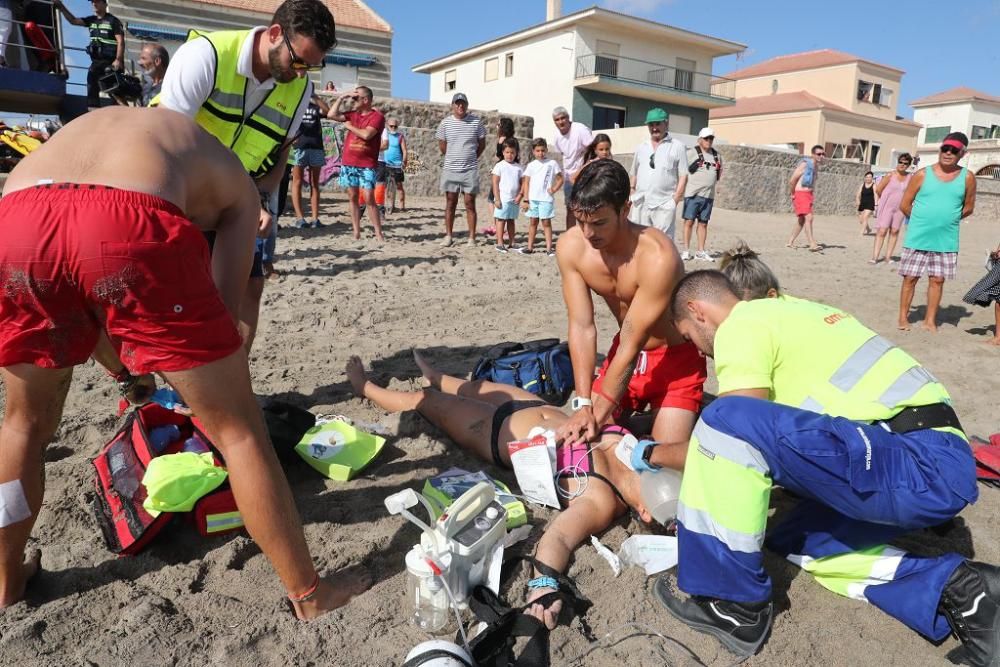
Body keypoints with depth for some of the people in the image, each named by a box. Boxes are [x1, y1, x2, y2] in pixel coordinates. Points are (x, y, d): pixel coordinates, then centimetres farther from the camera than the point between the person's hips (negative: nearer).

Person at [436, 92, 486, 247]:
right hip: (450, 169, 1)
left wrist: (471, 159, 10)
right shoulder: (445, 122, 3)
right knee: (450, 204, 6)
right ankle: (448, 236, 13)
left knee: (470, 204, 0)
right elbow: (442, 145, 12)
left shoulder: (476, 121, 0)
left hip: (470, 170, -1)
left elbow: (482, 144, 9)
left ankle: (472, 237, 4)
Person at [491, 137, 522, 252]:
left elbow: (522, 183, 9)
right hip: (503, 199, -4)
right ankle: (500, 243, 0)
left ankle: (511, 243, 16)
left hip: (514, 200, 4)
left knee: (511, 220, 11)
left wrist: (519, 196, -5)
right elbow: (495, 183, -5)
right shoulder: (499, 166, -3)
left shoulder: (518, 168, 8)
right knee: (501, 220, -2)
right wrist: (497, 199, -11)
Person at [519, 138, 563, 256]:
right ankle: (530, 247, 17)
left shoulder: (552, 163, 2)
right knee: (532, 222, 10)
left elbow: (560, 179, 6)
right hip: (533, 198, 3)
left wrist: (554, 189, -10)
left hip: (546, 198, -2)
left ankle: (549, 248, 0)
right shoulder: (531, 165, 7)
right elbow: (526, 183, 6)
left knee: (546, 222, -1)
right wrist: (525, 199, 0)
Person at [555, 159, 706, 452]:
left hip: (676, 357, -5)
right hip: (625, 351, 5)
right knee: (582, 432, 2)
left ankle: (689, 415, 21)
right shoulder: (570, 247, -17)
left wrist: (598, 415, -27)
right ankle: (636, 415, 29)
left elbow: (632, 347, -30)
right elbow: (581, 327, -17)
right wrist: (583, 406, -23)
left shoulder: (658, 257, -33)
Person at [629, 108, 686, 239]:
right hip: (640, 204, 5)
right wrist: (632, 194, 11)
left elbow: (683, 176, -2)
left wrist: (675, 200, -10)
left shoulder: (677, 146, 2)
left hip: (664, 205, -4)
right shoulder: (641, 147, 15)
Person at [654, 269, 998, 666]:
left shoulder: (741, 326, -7)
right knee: (793, 542, 22)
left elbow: (733, 428, -11)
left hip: (920, 466, -10)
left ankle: (731, 603, -8)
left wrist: (656, 453, 7)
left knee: (728, 421, -23)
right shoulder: (783, 312, 22)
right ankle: (955, 588, 11)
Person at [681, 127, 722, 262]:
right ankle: (686, 251, 3)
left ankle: (701, 252, 15)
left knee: (703, 223, 8)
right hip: (693, 194, -5)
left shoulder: (717, 156, 15)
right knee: (689, 221, -4)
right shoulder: (691, 153, -3)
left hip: (709, 195, 5)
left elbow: (719, 174, 26)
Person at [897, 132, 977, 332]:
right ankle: (903, 317, 14)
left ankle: (930, 320, 17)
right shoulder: (922, 175, -3)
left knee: (937, 280, 7)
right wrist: (922, 220, 6)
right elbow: (905, 205, 1)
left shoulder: (967, 178, 1)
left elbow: (968, 207, 10)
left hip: (946, 241, 2)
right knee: (910, 278, 3)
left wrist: (947, 219, 6)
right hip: (917, 238, -1)